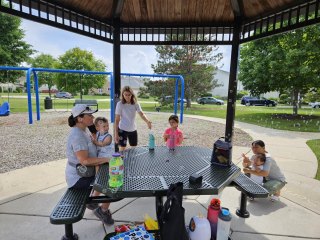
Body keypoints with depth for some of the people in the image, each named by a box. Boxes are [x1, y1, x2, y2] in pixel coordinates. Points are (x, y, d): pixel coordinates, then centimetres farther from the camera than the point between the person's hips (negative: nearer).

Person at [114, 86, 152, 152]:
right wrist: (116, 133, -13)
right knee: (122, 149, 1)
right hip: (122, 130, -3)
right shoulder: (120, 104, -11)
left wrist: (147, 121, -38)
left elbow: (141, 114, -16)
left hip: (133, 130, 3)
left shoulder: (136, 104, -4)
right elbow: (117, 120, -10)